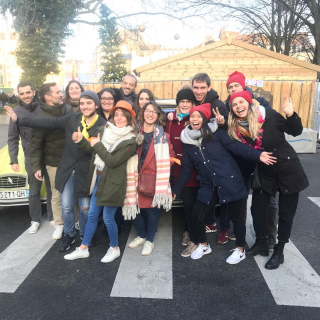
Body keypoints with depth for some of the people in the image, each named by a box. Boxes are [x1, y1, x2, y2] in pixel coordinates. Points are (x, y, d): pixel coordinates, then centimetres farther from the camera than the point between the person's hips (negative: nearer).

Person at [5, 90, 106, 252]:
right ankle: (69, 235, 32)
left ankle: (84, 234, 35)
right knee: (66, 206, 10)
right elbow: (48, 123, 1)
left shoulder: (103, 125, -9)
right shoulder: (72, 118, -1)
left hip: (85, 172, -2)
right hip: (67, 169, 3)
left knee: (85, 208, 9)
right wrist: (19, 120, 0)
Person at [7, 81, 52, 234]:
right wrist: (13, 160, -2)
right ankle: (35, 220, 26)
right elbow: (12, 139, 3)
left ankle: (53, 218, 28)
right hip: (31, 157, 0)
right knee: (34, 191, 10)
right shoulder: (17, 112, -3)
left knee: (51, 189, 12)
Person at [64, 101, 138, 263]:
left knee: (108, 218, 2)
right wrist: (81, 141, -1)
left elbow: (112, 161, -21)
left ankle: (114, 248, 27)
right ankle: (83, 249, 29)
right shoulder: (105, 130, 3)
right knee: (92, 215, 15)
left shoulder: (130, 141, -15)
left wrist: (97, 145, -14)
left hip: (112, 183, -6)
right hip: (98, 179, 6)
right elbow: (95, 152, 12)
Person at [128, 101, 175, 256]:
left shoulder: (162, 135, -2)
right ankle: (141, 235, 33)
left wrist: (162, 167, -6)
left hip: (154, 179, -2)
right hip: (137, 178, 2)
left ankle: (150, 240, 26)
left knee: (152, 210, 6)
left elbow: (170, 155, 3)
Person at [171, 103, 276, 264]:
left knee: (236, 215, 7)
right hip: (208, 187, 4)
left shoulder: (216, 133, -4)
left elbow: (236, 146, -12)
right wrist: (175, 190, 17)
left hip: (230, 181, -4)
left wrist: (258, 155, -27)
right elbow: (186, 170, 14)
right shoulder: (188, 143, 8)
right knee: (196, 216, 3)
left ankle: (240, 250, 30)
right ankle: (203, 245, 31)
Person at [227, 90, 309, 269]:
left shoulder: (268, 115, -15)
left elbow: (296, 132, -6)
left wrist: (291, 115, -25)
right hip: (264, 173, 3)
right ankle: (261, 244, 31)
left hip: (288, 169, -3)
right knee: (257, 209, 7)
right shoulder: (235, 128, -6)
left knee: (286, 213, 7)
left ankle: (279, 252, 25)